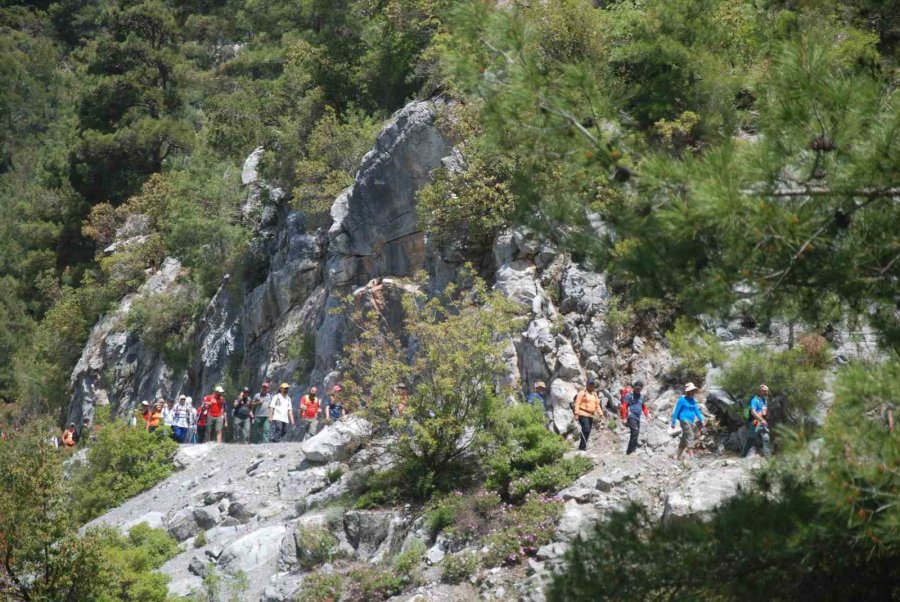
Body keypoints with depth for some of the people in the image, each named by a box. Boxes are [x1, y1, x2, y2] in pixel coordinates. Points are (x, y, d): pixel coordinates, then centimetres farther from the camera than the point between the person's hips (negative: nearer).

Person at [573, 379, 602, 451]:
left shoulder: (594, 394, 19)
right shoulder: (582, 392, -3)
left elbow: (597, 405, 21)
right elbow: (577, 403, -9)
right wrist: (576, 414, -17)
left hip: (591, 415, 8)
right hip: (583, 415, -8)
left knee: (588, 432, 5)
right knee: (586, 430, -19)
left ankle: (581, 448, 11)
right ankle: (583, 447, -18)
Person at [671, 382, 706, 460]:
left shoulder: (693, 400, 14)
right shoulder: (682, 400, -7)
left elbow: (697, 411, 21)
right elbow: (676, 411, -5)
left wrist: (702, 420, 11)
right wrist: (673, 422, -5)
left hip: (691, 422, 8)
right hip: (684, 421, -8)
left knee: (684, 440, 10)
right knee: (689, 435, -21)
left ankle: (678, 457, 17)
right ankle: (691, 455, -29)